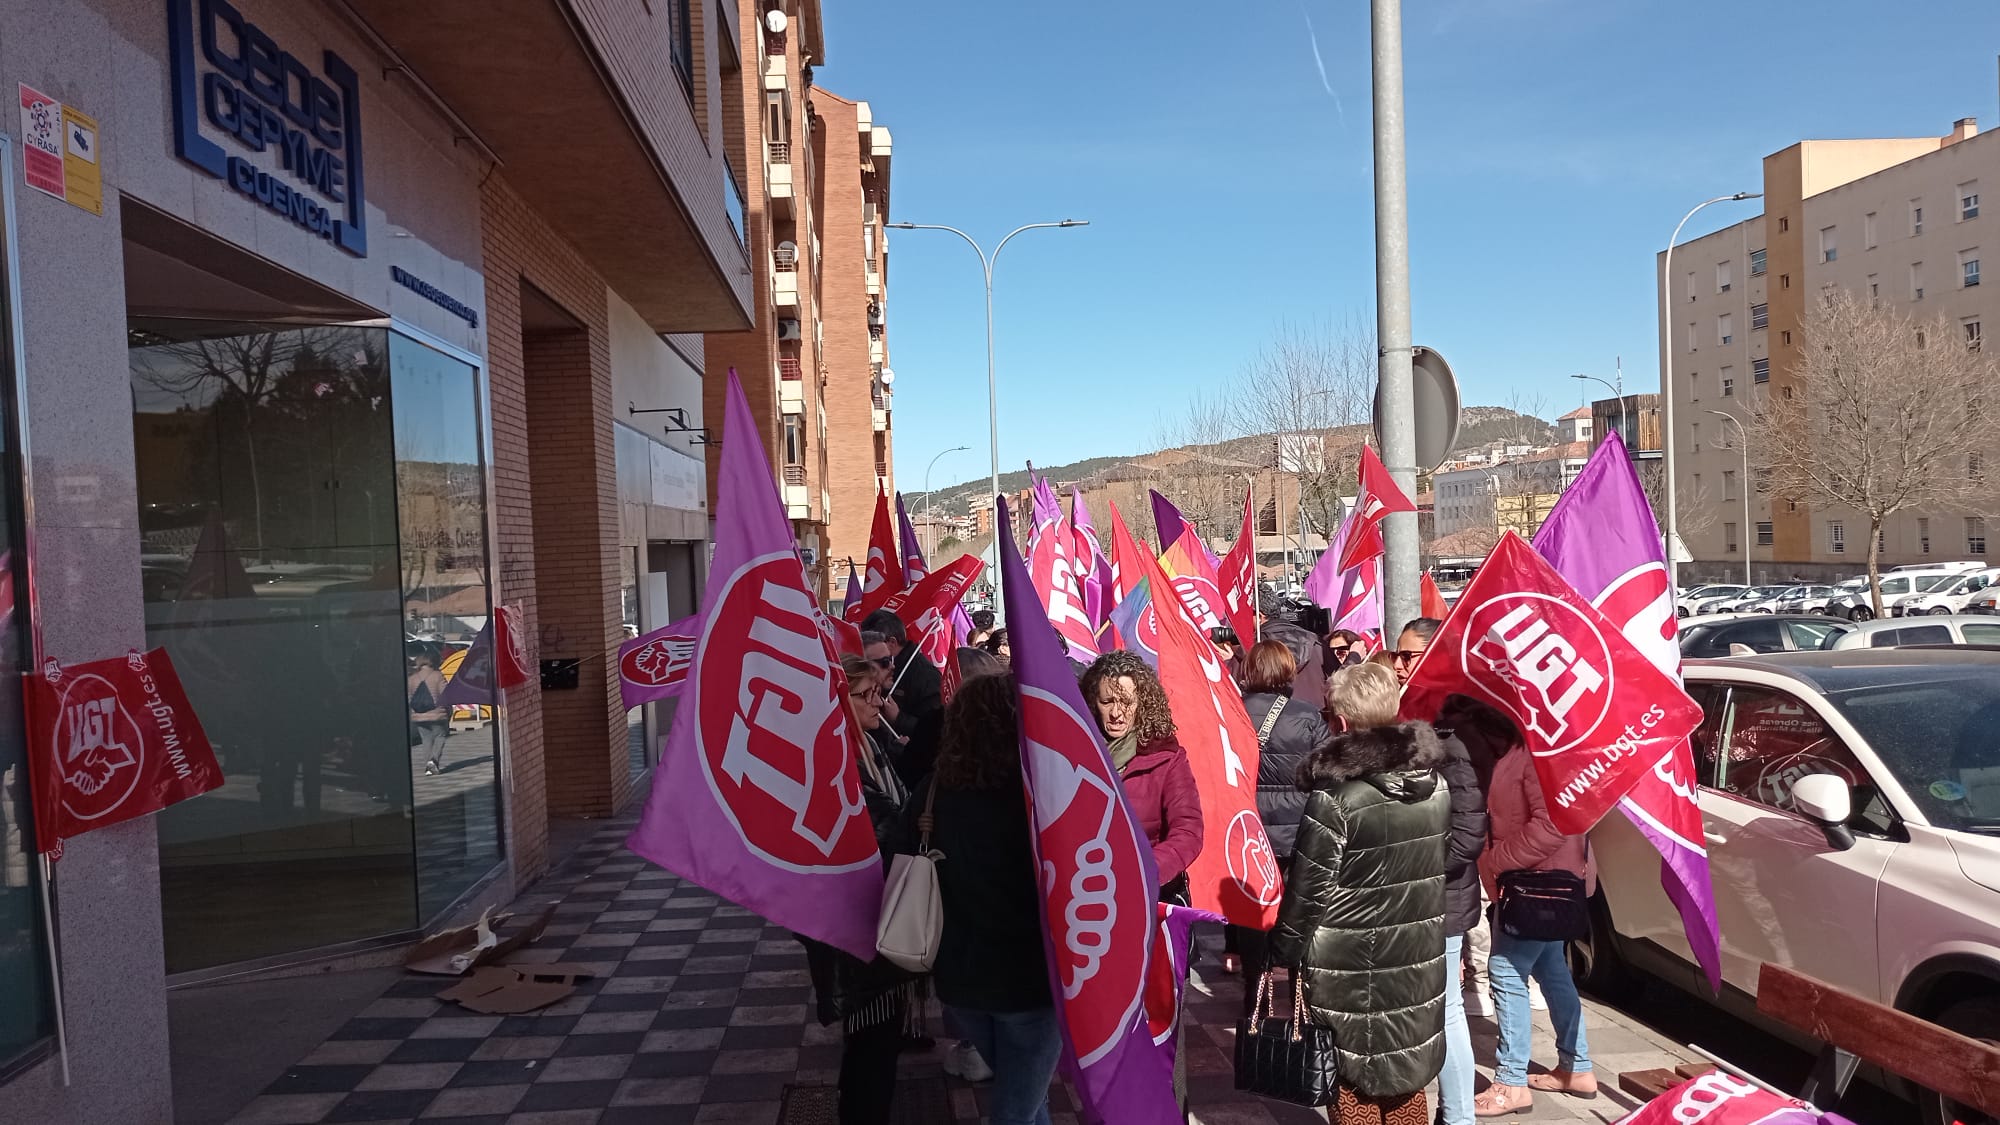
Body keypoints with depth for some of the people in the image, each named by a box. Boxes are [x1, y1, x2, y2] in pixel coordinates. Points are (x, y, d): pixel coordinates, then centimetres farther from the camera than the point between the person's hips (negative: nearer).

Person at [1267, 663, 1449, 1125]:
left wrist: (1283, 955, -4)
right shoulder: (1436, 784, -1)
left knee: (1352, 1086, 10)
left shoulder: (1335, 797, -21)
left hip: (1350, 970, -6)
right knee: (1405, 1075, 21)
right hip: (1417, 963, 6)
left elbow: (1307, 889, -16)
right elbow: (1437, 863, 10)